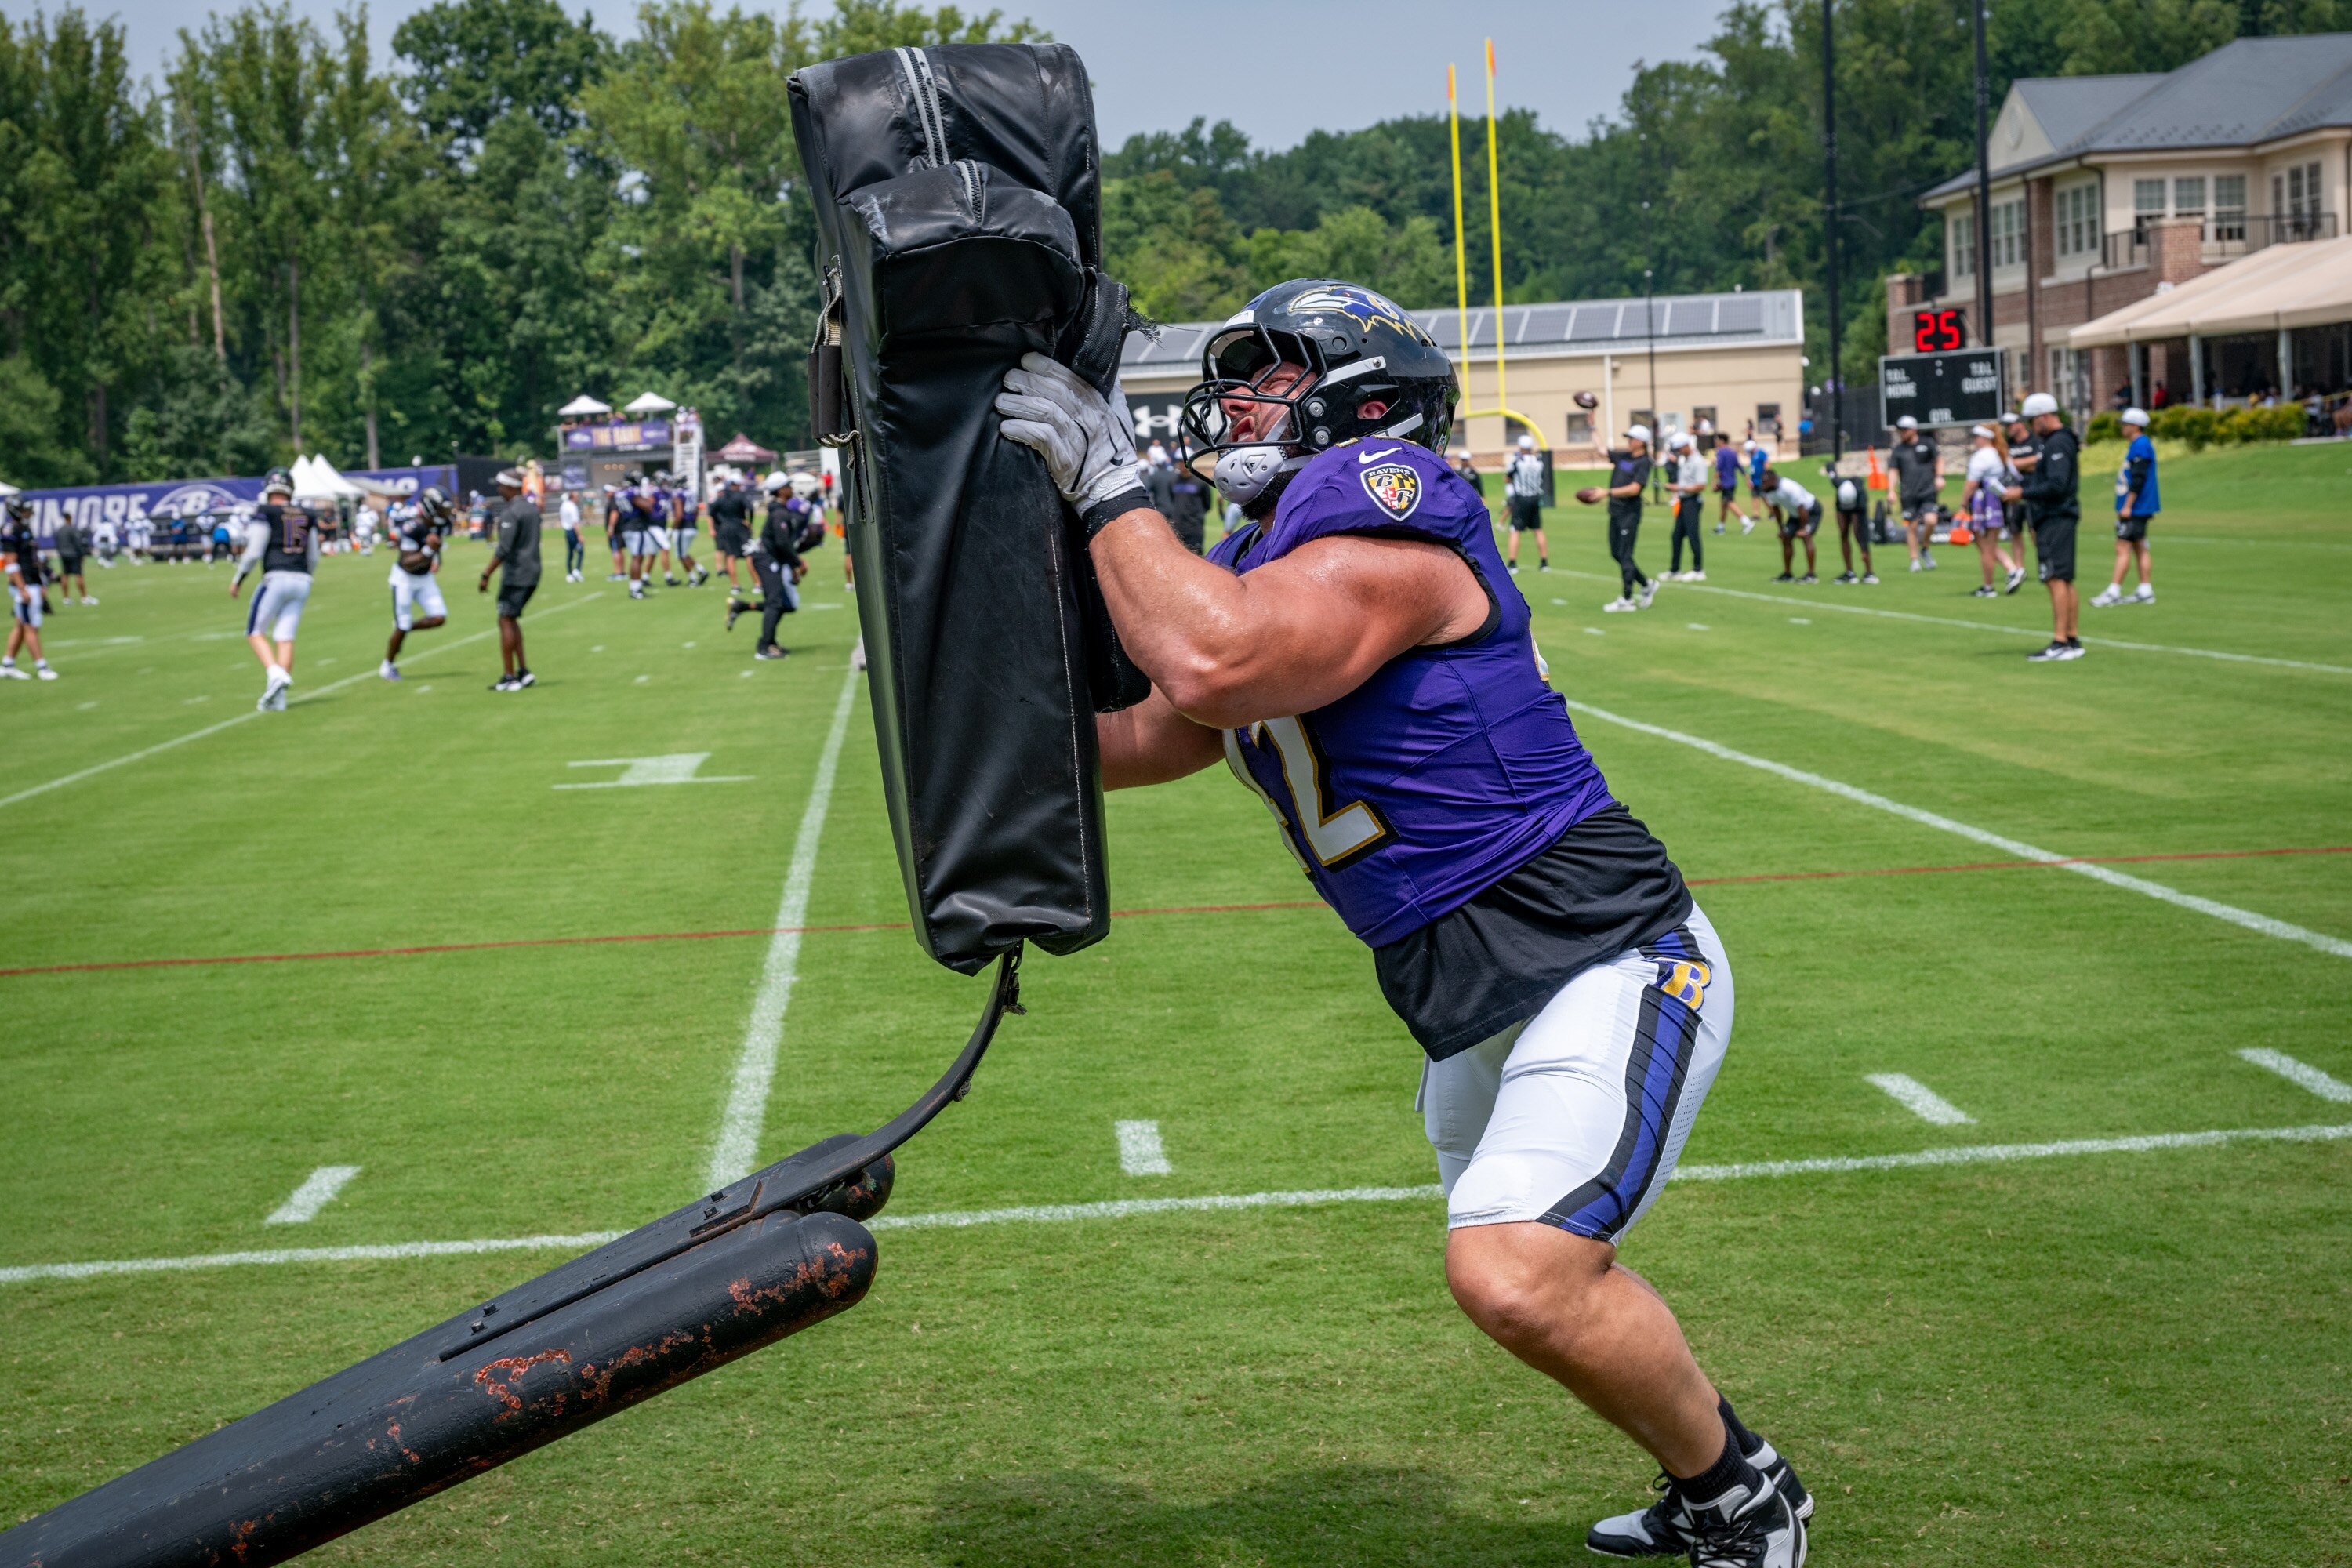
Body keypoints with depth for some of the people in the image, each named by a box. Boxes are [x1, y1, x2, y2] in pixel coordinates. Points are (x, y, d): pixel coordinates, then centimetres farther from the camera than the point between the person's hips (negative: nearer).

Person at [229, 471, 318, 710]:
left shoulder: (265, 513, -2)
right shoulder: (306, 517, 14)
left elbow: (254, 553, -5)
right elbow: (313, 558, 17)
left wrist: (238, 581, 6)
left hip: (276, 579, -5)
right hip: (302, 581, 5)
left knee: (255, 632, 7)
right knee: (285, 638, 5)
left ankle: (275, 674, -17)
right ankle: (278, 697, 0)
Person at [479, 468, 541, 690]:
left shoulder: (511, 512, -16)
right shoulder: (531, 506, 11)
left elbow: (504, 549, -21)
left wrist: (486, 575, -19)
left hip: (515, 574, -9)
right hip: (532, 573, 9)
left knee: (506, 621, -4)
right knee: (511, 619, 16)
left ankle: (509, 678, -5)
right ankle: (523, 671, 11)